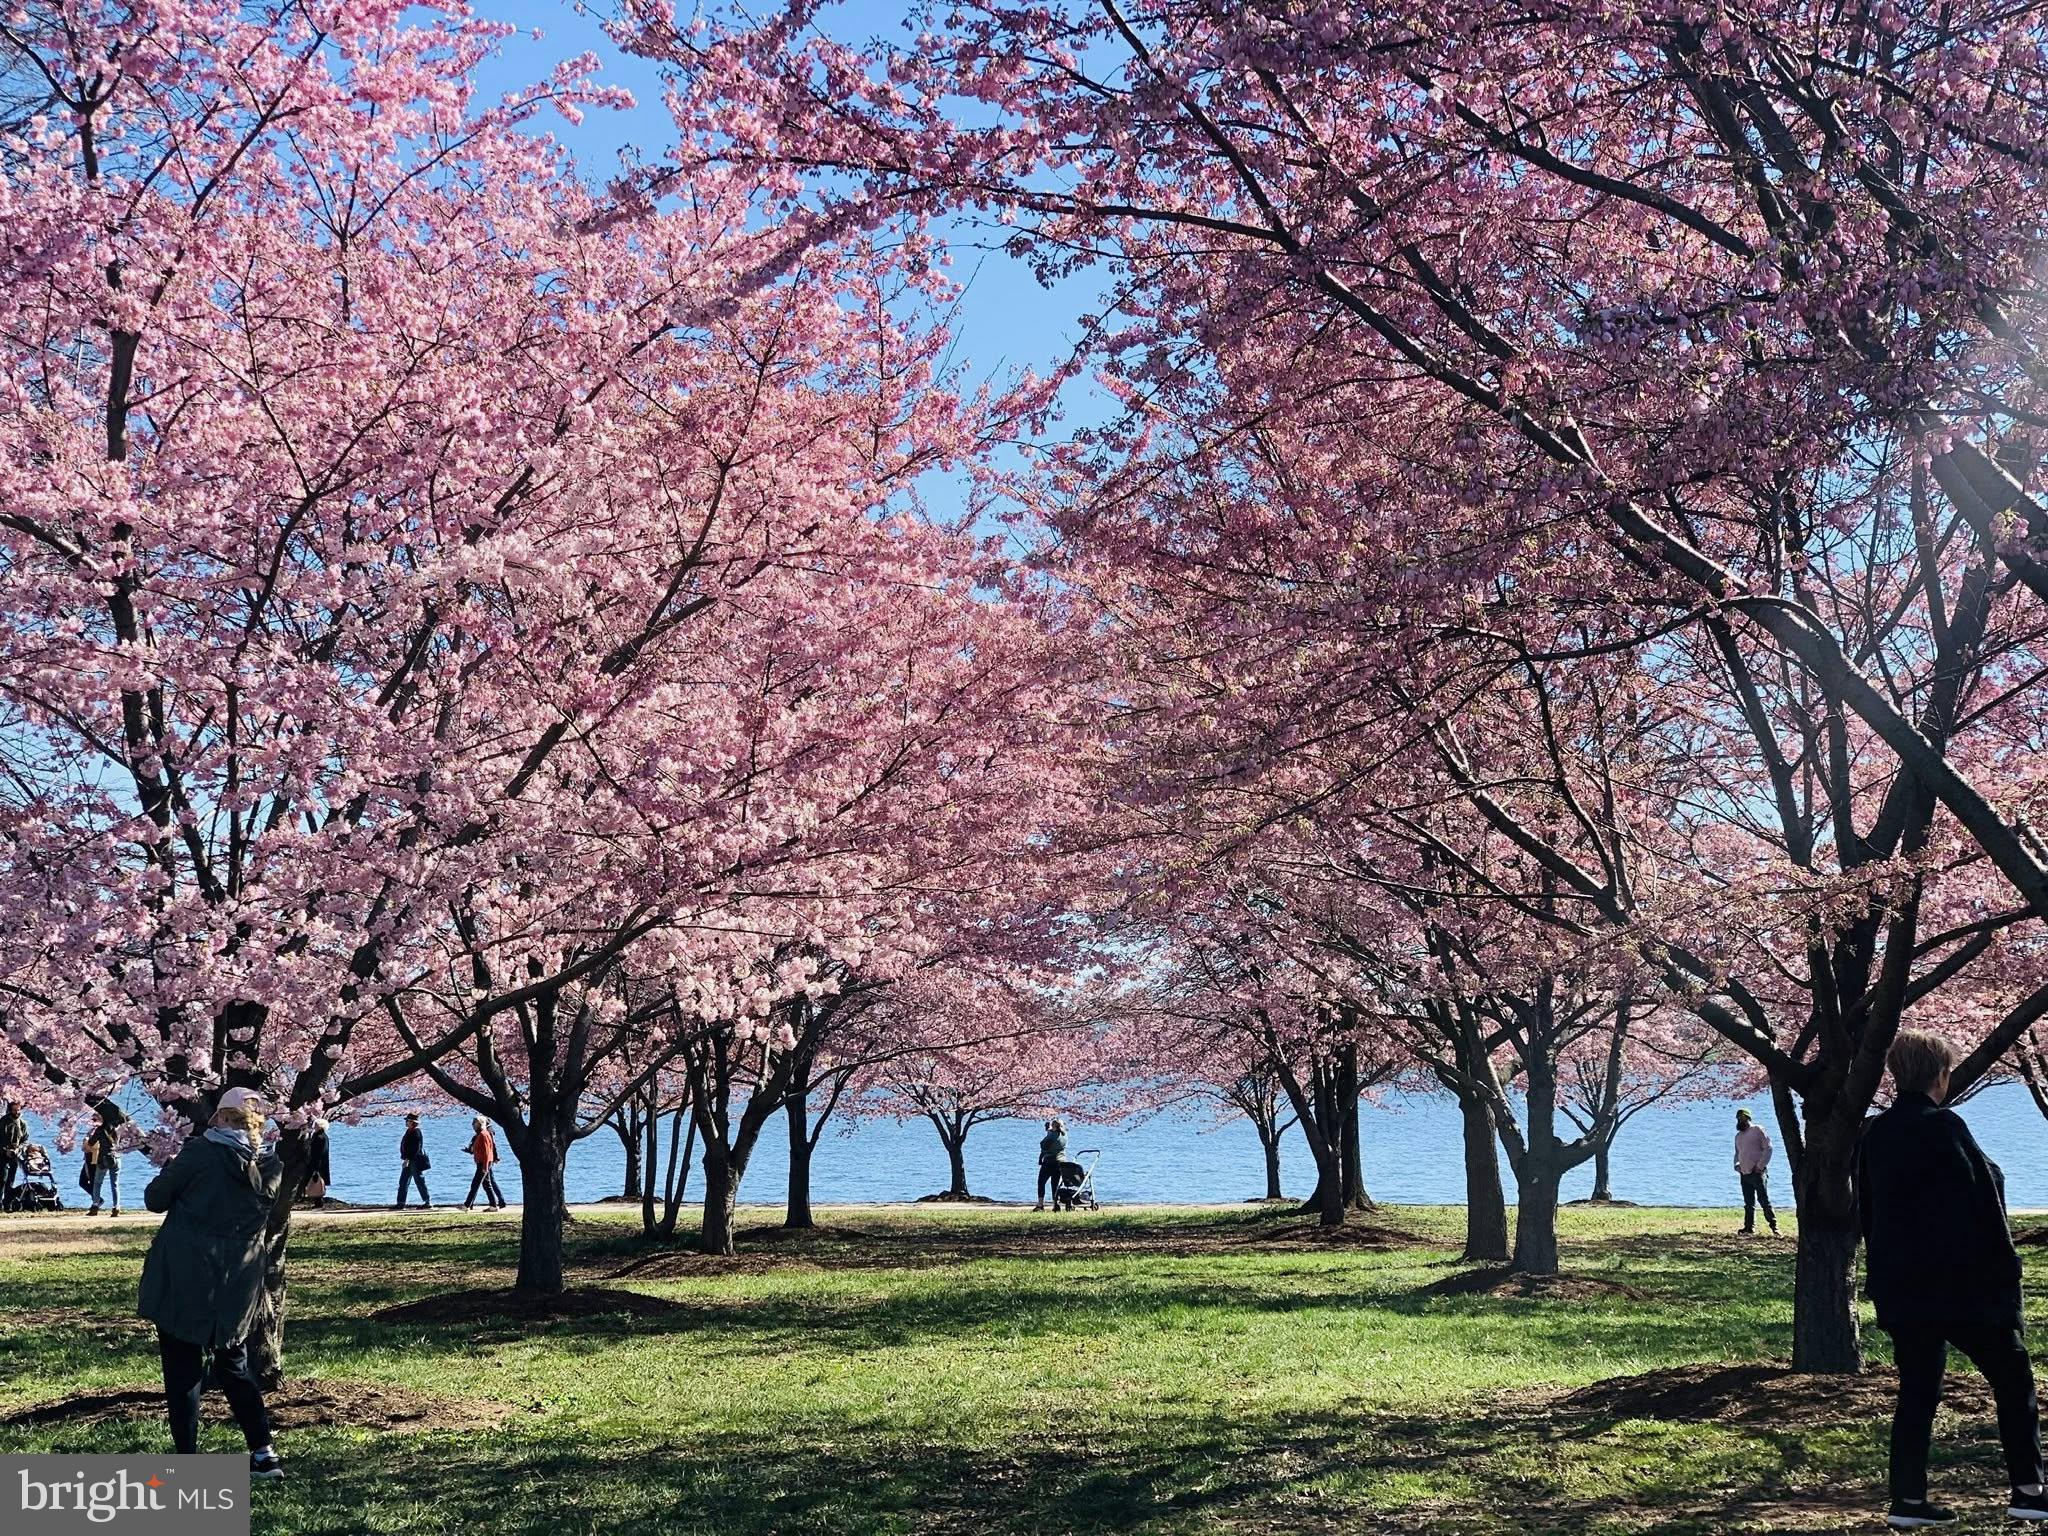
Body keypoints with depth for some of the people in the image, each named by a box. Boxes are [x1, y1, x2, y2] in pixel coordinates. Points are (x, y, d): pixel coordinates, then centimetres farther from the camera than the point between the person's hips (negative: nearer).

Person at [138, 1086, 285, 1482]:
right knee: (234, 1366, 18)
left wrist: (170, 1168, 16)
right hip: (237, 1286, 4)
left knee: (182, 1371, 6)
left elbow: (155, 1199, -4)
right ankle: (263, 1452, 11)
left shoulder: (200, 1152, -11)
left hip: (183, 1281, -4)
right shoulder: (271, 1167, 3)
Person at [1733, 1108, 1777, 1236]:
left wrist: (1760, 1166, -12)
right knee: (1748, 1203, 8)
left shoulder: (1757, 1130, -1)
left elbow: (1768, 1148, -7)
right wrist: (1736, 1164, 7)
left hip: (1757, 1172, -7)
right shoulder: (1738, 1136, 20)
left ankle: (1774, 1226, -6)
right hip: (1744, 1173, 7)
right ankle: (1749, 1226, 12)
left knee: (1764, 1200, -9)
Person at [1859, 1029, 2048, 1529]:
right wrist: (2004, 1272, -5)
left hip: (1900, 1288, 6)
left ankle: (1908, 1500, 7)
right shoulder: (1943, 1127, -13)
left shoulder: (1872, 1135, 8)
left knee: (1916, 1390, 10)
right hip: (1962, 1283, -6)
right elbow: (1984, 1202, -13)